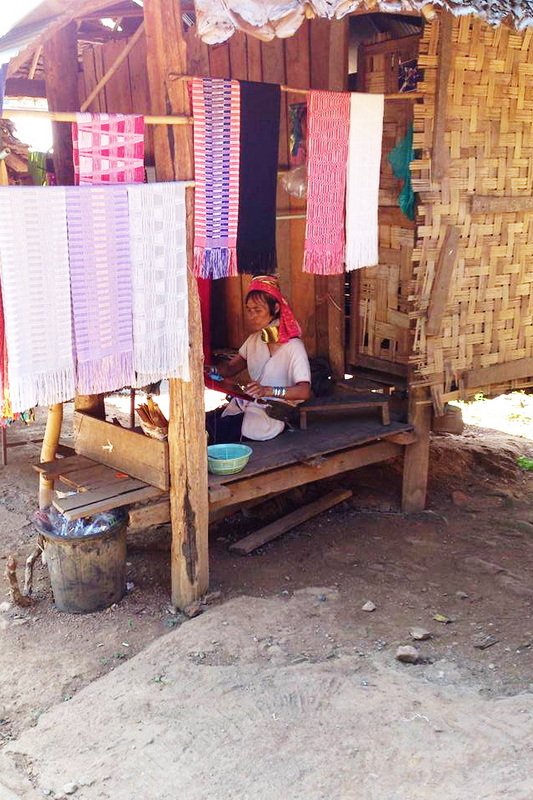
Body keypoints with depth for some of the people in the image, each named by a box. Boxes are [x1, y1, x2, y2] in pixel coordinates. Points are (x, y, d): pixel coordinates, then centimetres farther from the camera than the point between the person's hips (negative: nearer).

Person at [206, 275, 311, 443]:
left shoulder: (293, 347, -12)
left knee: (215, 431, -22)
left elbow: (304, 391, -24)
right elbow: (231, 368, 13)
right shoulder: (254, 340, 13)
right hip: (246, 405, 7)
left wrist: (267, 391, -38)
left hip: (271, 416, -7)